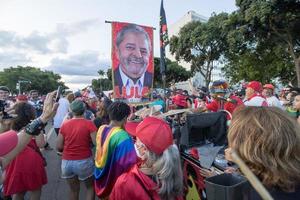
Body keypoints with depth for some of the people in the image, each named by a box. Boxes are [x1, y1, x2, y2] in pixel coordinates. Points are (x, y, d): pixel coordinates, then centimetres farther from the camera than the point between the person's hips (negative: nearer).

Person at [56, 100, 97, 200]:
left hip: (67, 162, 4)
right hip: (84, 161, -3)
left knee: (74, 190, 23)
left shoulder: (65, 124, -2)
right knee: (90, 187, 21)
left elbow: (59, 147, 0)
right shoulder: (89, 123, -12)